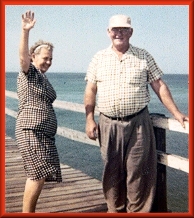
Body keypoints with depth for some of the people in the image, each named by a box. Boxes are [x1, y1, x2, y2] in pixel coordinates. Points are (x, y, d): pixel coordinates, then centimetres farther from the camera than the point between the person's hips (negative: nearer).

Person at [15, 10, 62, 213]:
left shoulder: (44, 78, 21)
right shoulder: (29, 72, -3)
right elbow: (23, 56, -25)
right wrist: (25, 31, -39)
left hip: (44, 132, 9)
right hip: (31, 130, -9)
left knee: (37, 175, 10)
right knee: (38, 174, -12)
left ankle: (29, 213, 19)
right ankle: (26, 213, -2)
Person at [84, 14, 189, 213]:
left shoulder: (144, 57, 5)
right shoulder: (99, 58, 8)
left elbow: (160, 86, 4)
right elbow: (90, 90, 8)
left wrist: (176, 113, -1)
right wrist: (89, 120, 1)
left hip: (138, 124, -1)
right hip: (108, 125, 2)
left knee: (138, 173, 2)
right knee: (112, 172, 10)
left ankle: (137, 212, 15)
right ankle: (115, 210, 26)